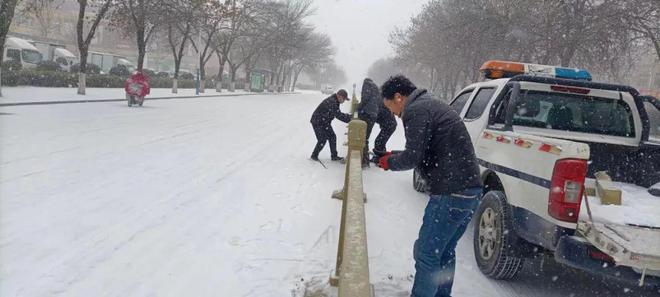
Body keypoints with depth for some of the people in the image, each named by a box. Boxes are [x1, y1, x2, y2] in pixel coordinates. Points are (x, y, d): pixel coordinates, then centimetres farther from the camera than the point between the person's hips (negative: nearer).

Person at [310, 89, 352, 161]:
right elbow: (338, 115, -32)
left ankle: (334, 156, 15)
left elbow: (338, 114, 9)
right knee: (322, 140, -11)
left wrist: (348, 116, -6)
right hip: (317, 122, -10)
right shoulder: (331, 102, -29)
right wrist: (349, 118, -28)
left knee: (332, 137, 6)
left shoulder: (335, 102, 3)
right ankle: (314, 155, 8)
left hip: (325, 122, 10)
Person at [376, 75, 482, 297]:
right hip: (470, 188, 10)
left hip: (451, 193, -10)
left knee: (426, 253, -3)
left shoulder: (416, 110, -10)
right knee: (444, 252, 20)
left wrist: (389, 162, 4)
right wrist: (394, 157, 16)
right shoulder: (430, 104, 21)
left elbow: (413, 157, -15)